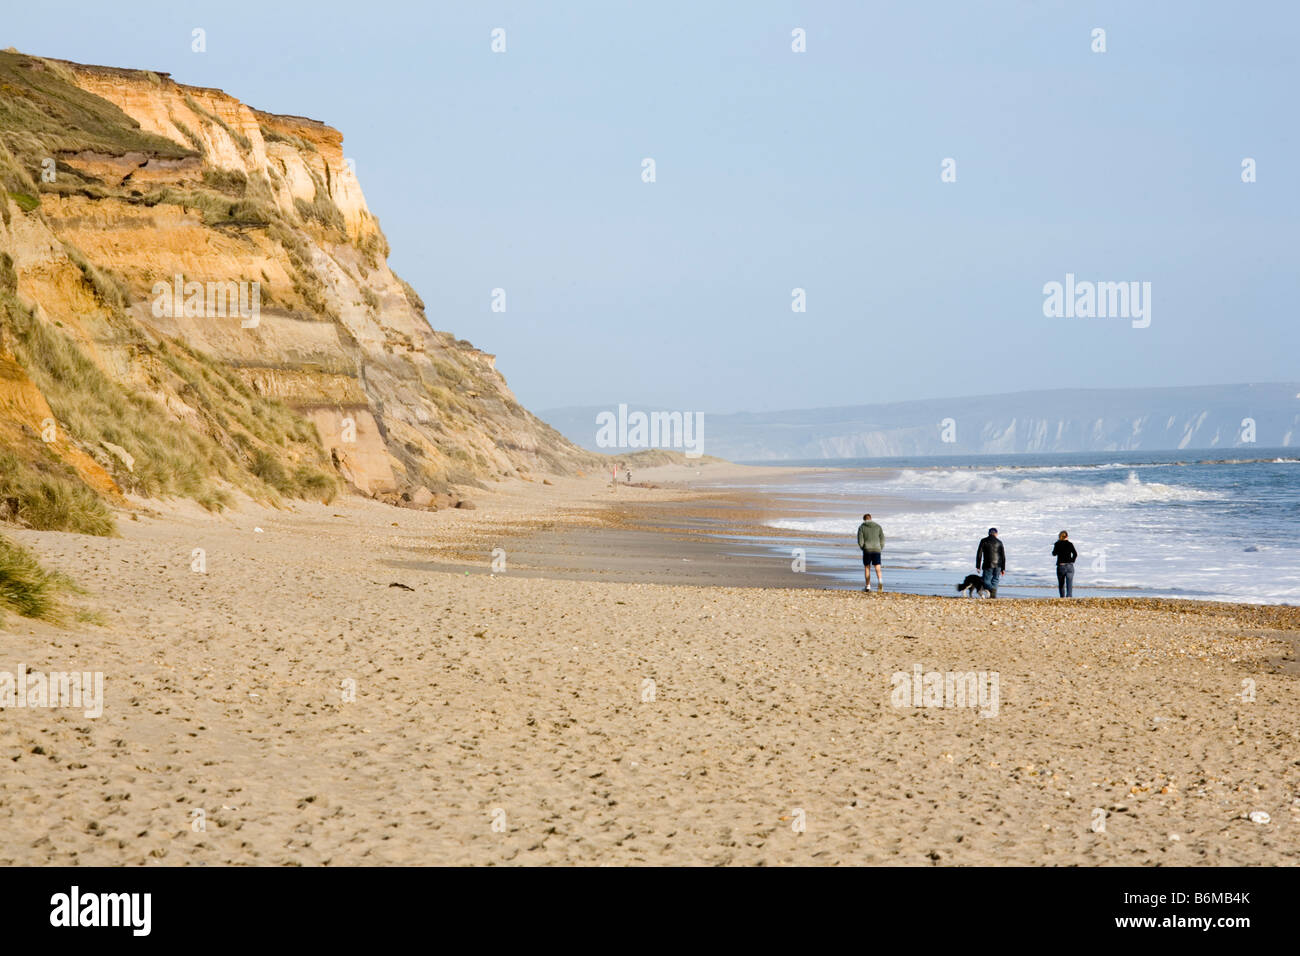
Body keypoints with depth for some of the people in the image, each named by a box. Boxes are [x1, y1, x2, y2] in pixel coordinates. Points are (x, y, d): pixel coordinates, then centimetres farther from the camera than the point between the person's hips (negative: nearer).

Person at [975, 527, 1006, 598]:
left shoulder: (983, 541, 1)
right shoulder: (999, 542, 6)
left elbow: (979, 554, -2)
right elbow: (1003, 556, 5)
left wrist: (978, 566, 3)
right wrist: (1003, 569, 9)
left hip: (988, 565, -2)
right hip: (997, 565, 2)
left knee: (986, 581, 1)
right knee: (995, 581, 12)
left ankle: (992, 589, -28)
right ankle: (993, 595, 1)